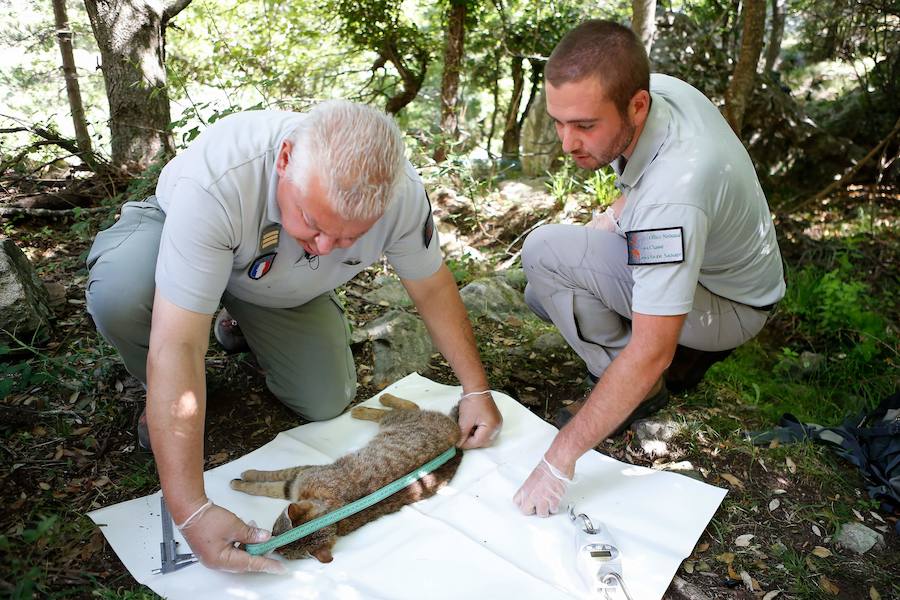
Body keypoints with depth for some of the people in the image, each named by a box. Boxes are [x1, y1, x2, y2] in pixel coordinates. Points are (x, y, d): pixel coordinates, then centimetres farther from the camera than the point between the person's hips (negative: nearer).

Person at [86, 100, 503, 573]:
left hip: (286, 285, 3)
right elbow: (178, 346, -45)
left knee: (326, 404, -6)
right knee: (120, 296, -35)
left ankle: (245, 322, 22)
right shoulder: (214, 183, -44)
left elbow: (432, 286, -14)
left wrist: (476, 390, -13)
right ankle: (160, 397, -1)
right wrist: (191, 512, -47)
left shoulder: (400, 192, -31)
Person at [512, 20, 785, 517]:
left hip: (729, 306, -8)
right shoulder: (654, 87, -14)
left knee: (545, 252, -25)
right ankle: (691, 341, 10)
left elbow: (650, 354, -37)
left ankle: (644, 395, -7)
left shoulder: (672, 194, -40)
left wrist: (560, 458, -33)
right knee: (543, 295, 7)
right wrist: (608, 221, -4)